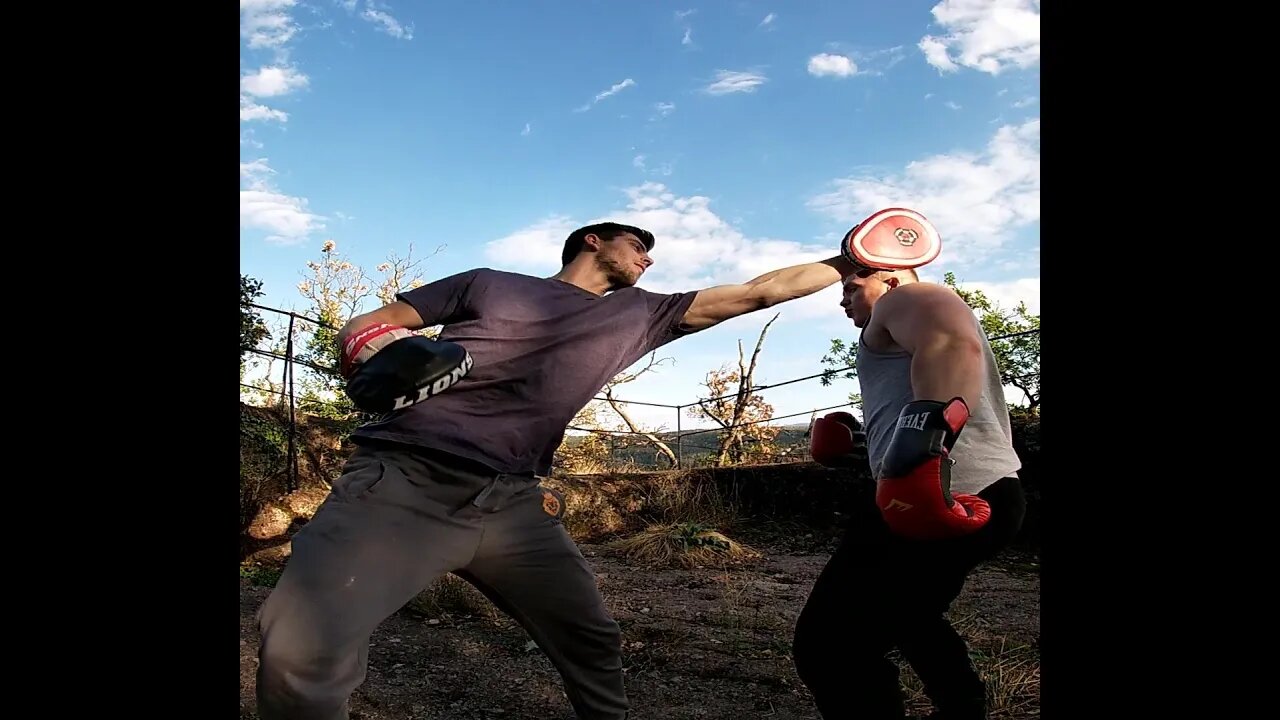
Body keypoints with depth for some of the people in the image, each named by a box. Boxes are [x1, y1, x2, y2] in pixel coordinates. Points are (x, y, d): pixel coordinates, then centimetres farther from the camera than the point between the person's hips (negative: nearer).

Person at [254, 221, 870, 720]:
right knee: (303, 648, -25)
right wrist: (390, 352, -13)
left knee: (594, 641, 7)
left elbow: (759, 292, 20)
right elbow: (360, 328, 11)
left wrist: (849, 263, 22)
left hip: (512, 503, 5)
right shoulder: (490, 284, 11)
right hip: (403, 481, -4)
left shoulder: (641, 315, 19)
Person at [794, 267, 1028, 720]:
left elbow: (952, 341, -24)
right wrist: (867, 436, 30)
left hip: (941, 495, -12)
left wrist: (927, 425, -40)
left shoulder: (906, 299, 0)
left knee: (828, 646, -14)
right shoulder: (914, 317, 32)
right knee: (907, 615, 34)